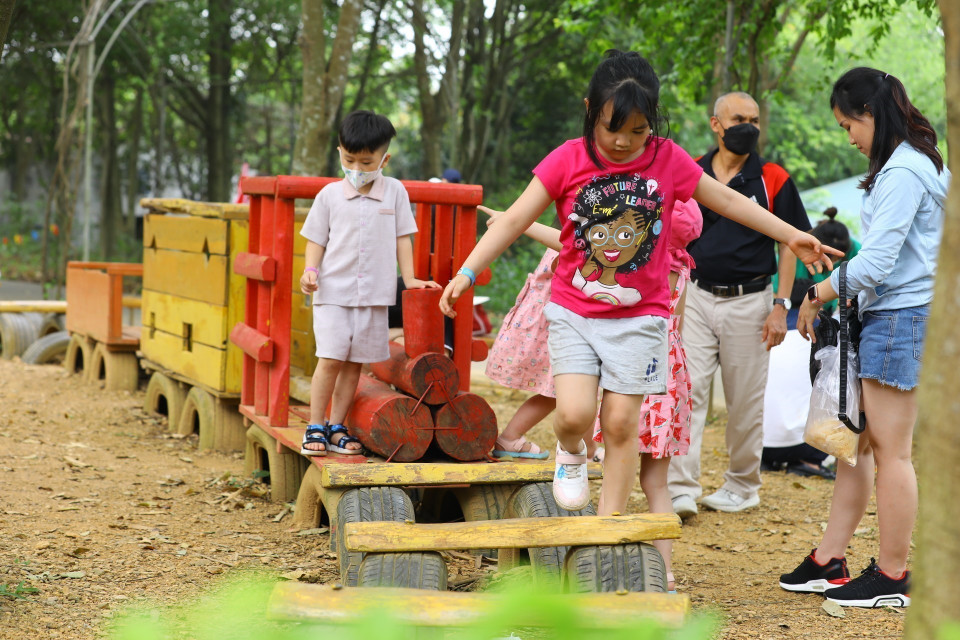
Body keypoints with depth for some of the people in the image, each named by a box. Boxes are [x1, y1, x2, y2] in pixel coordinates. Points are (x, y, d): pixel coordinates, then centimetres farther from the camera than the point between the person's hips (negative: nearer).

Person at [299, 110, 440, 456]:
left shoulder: (394, 192, 5)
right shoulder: (330, 194, 3)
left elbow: (402, 237, 10)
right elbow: (316, 239, 7)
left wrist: (409, 278, 6)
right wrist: (310, 270, -8)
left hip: (374, 294, 1)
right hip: (333, 290, -1)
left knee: (355, 362, 4)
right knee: (331, 359, -10)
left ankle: (336, 427, 13)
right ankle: (315, 427, 1)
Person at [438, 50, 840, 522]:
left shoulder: (667, 159, -5)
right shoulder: (569, 160, -7)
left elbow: (729, 201, 7)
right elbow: (514, 220, -7)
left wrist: (792, 237, 10)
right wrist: (466, 273, -16)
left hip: (640, 315, 0)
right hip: (573, 309, 0)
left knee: (621, 424, 0)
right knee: (575, 413, -15)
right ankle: (570, 453, 21)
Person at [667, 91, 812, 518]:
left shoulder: (773, 179, 0)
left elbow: (790, 244, 2)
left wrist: (781, 305, -6)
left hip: (749, 301, -1)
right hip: (696, 297, 2)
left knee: (746, 401, 6)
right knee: (687, 390, -8)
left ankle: (743, 486, 21)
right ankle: (682, 490, -7)